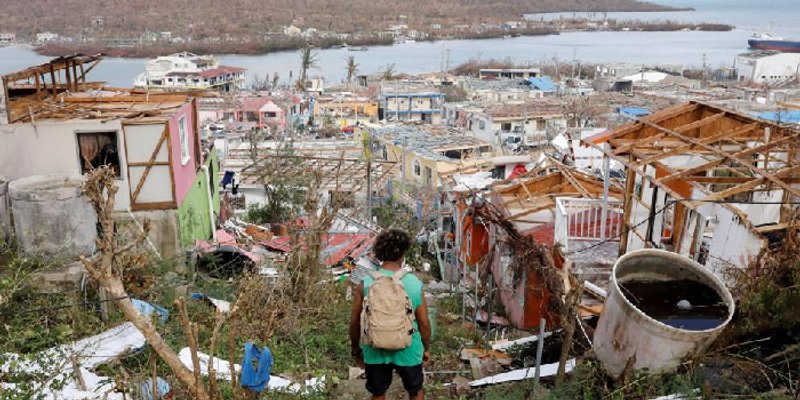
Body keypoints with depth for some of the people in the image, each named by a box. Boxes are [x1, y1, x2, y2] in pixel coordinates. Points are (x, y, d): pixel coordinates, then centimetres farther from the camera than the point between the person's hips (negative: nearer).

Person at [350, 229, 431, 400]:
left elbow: (355, 322, -6)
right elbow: (424, 323, -7)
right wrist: (427, 348, 10)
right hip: (408, 350, -1)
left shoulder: (366, 283, -14)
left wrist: (356, 350, 10)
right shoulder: (415, 283, -16)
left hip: (376, 351, 1)